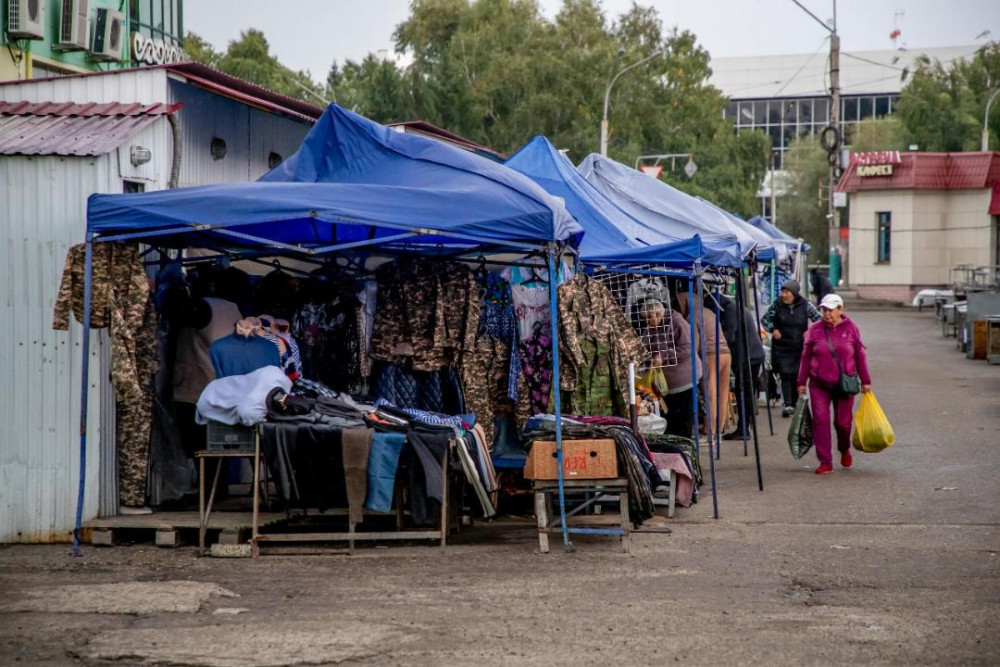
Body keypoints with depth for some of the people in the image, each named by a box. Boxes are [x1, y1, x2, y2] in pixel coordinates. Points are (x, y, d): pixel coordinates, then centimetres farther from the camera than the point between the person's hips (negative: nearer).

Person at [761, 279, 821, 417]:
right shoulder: (777, 305, -2)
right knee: (785, 375, -12)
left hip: (799, 347, 1)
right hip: (782, 347, -1)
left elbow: (818, 319, 5)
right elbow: (764, 319, 9)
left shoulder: (805, 306, -3)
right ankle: (787, 405, -16)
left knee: (797, 376, 6)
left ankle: (794, 404, 20)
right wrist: (772, 329, -8)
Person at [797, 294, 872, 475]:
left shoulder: (851, 329, 2)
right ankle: (825, 462, -3)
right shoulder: (815, 330, 3)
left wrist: (865, 381, 5)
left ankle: (845, 450, 34)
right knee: (820, 420, -7)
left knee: (843, 422, 3)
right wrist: (801, 382, 6)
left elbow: (860, 356, 6)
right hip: (819, 384, 1)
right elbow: (806, 357, 7)